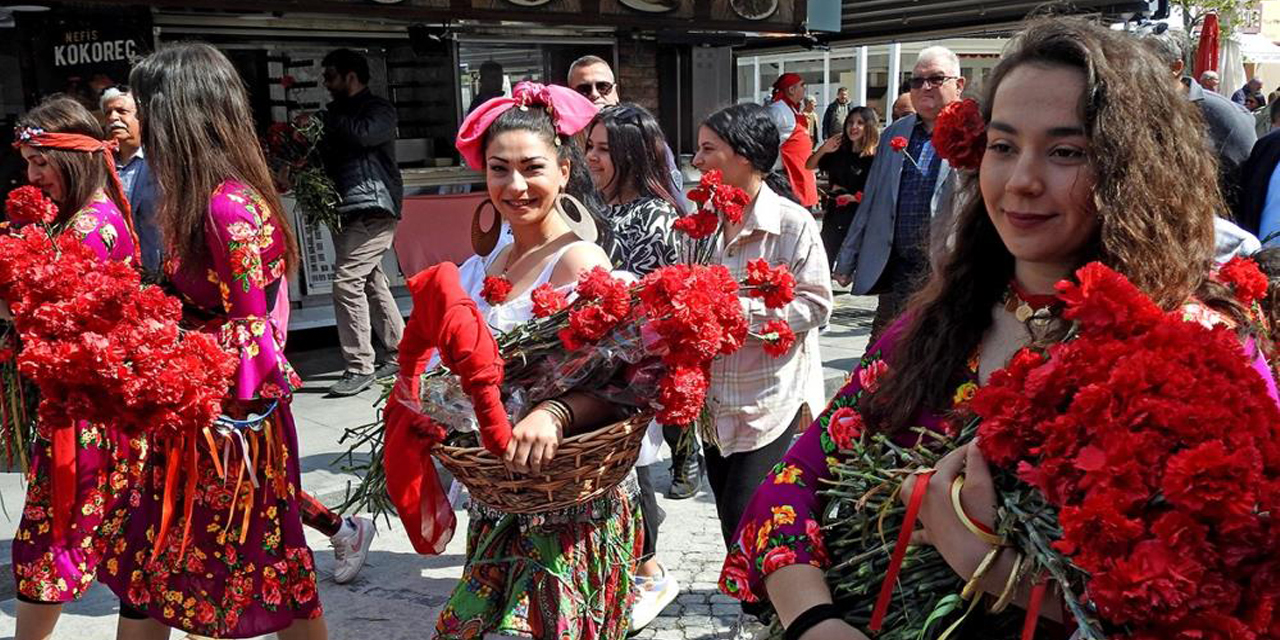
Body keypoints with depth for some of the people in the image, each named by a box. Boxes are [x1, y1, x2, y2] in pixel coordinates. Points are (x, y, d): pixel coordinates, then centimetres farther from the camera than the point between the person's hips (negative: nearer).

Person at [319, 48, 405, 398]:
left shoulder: (379, 110, -4)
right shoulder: (341, 113, 19)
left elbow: (362, 134, -24)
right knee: (373, 283, 12)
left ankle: (360, 367, -9)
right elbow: (330, 156, 18)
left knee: (348, 282, -14)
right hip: (349, 211, 9)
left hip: (373, 211, -9)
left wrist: (330, 120, -8)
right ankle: (398, 353, 22)